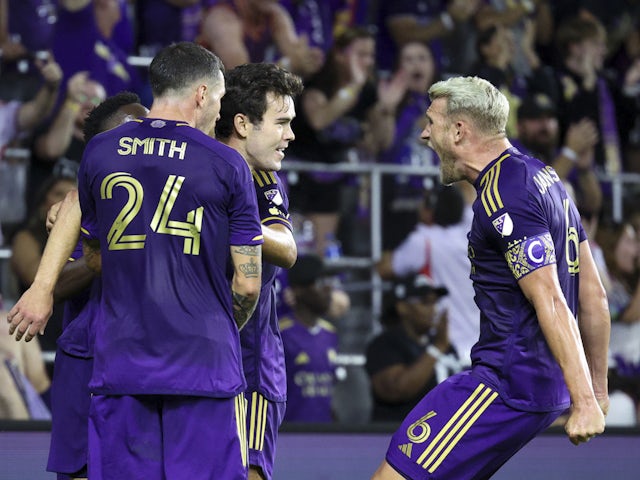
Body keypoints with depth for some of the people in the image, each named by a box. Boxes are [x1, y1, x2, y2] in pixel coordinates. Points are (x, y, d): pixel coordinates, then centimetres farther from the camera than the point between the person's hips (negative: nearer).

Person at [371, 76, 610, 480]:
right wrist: (598, 388, 20)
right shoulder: (544, 176, 15)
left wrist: (585, 401, -26)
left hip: (505, 386, -10)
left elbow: (551, 303, -23)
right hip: (547, 386, 10)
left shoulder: (503, 197, -16)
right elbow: (593, 295, 16)